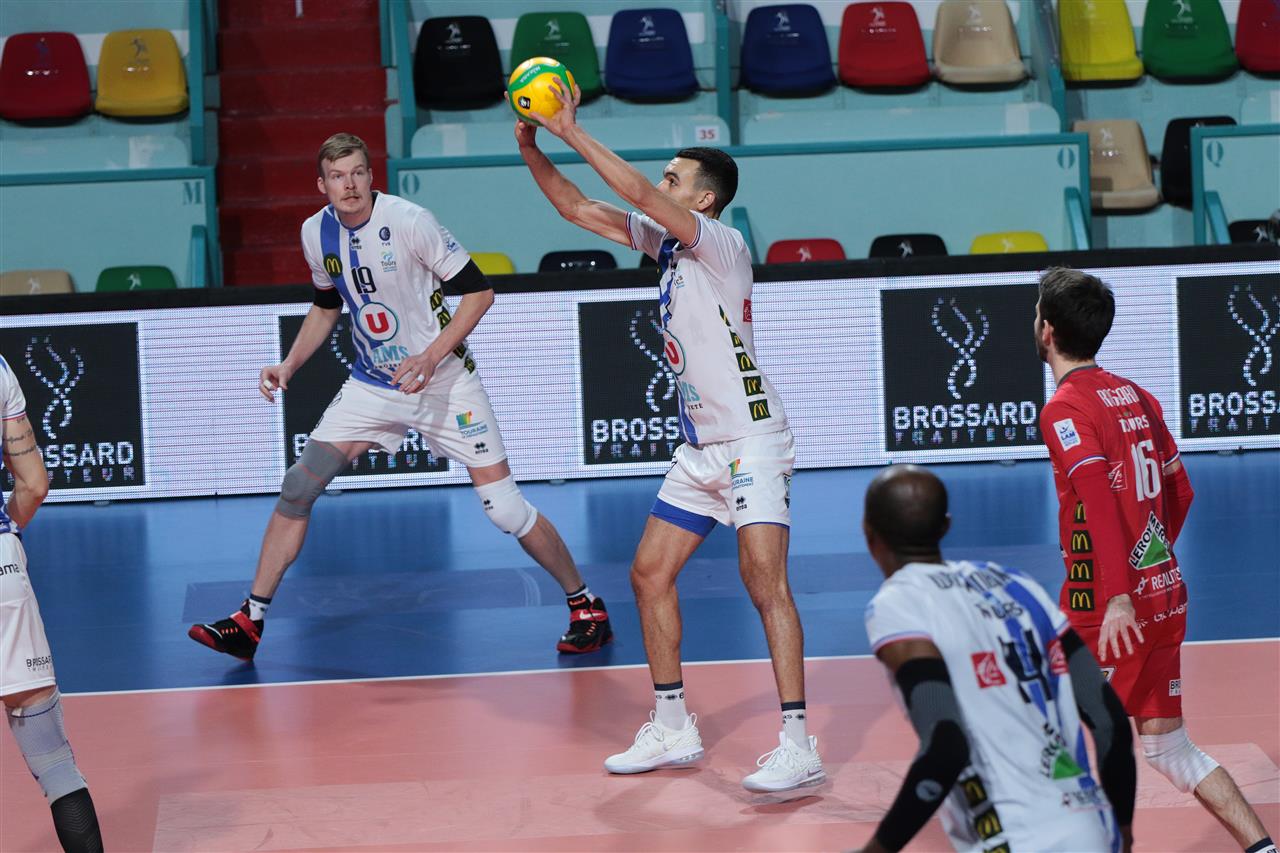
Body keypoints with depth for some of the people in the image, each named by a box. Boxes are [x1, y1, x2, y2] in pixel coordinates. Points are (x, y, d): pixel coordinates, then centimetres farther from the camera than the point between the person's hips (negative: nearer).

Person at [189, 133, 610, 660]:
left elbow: (478, 291, -15)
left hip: (444, 382, -5)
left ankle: (586, 608, 9)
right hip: (373, 384, 5)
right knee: (298, 487, -3)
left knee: (505, 508, -10)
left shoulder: (408, 221, -19)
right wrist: (289, 365, 7)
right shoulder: (317, 233, -1)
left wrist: (431, 357, -24)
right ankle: (249, 623, 5)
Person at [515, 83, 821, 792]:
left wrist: (572, 132, -25)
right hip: (700, 447, 9)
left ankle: (797, 746, -18)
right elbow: (578, 209, 13)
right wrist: (531, 149, 1)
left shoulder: (721, 245, -14)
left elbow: (640, 196, -28)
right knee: (650, 573, 10)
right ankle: (672, 729, 21)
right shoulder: (663, 241, 9)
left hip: (751, 441, -9)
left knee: (765, 581, -17)